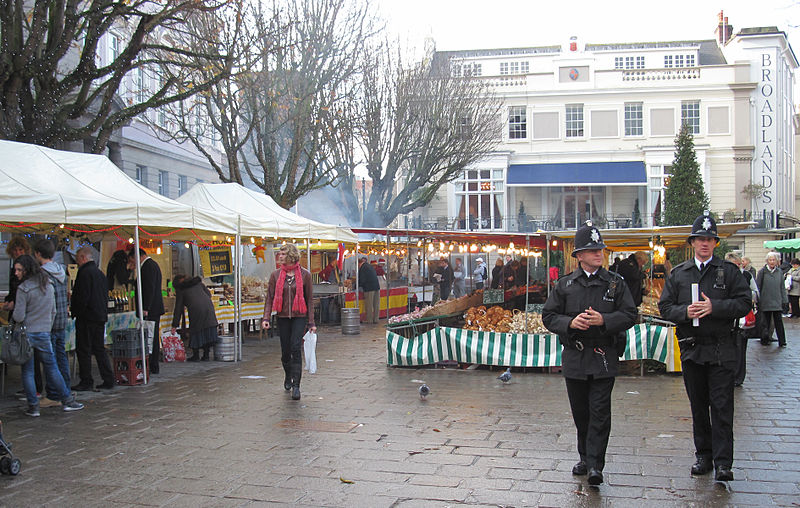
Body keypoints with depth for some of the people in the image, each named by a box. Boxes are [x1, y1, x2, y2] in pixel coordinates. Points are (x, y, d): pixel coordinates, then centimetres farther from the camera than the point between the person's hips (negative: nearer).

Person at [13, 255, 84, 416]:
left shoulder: (23, 289, -14)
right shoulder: (48, 286, 5)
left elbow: (19, 317, -14)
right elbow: (53, 311, 13)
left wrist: (14, 310, 7)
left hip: (27, 334, -5)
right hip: (44, 333, 5)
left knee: (27, 371, 6)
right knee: (51, 367, 14)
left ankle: (33, 406, 8)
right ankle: (67, 400, 16)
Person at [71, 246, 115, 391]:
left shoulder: (84, 272, -13)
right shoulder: (99, 272, 15)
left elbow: (82, 297, -19)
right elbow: (105, 295, 18)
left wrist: (74, 311, -9)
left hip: (87, 318, -9)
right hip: (100, 316, 9)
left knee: (83, 350, -1)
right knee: (99, 349, 11)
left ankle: (86, 381, 3)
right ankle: (108, 380, 10)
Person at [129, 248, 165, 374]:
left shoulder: (148, 266, -13)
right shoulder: (152, 264, 20)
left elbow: (149, 288, -20)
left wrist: (145, 308, -22)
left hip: (150, 310, -11)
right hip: (154, 309, 11)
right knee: (154, 337, 12)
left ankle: (150, 367, -10)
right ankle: (154, 367, 16)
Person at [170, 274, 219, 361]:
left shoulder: (180, 289, 12)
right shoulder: (198, 282, 23)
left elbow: (178, 308, 10)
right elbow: (209, 294, 18)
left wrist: (175, 325, 13)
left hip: (196, 309, -4)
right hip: (208, 306, 4)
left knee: (196, 331, 8)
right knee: (208, 331, 10)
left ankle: (196, 356, 12)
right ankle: (206, 355, 15)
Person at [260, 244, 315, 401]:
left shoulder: (304, 275, -2)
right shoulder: (276, 275, 3)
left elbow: (309, 299, 2)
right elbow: (270, 298, 5)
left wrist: (311, 323, 0)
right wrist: (266, 318, -6)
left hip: (299, 317, -2)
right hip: (283, 317, 2)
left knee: (295, 348, -15)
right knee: (285, 351, 8)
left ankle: (296, 385, -12)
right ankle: (288, 376, 35)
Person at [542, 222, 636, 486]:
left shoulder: (615, 283, 3)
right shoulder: (565, 284, 6)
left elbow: (629, 315, 0)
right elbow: (548, 316, 6)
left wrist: (603, 320, -16)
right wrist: (570, 323, -13)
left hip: (604, 357, -2)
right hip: (574, 356, 2)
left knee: (600, 412, -7)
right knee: (580, 412, 11)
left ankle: (595, 465, -5)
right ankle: (585, 457, 26)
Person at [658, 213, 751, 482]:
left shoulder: (729, 271, 3)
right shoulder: (678, 273, 10)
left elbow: (744, 303, -5)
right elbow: (665, 307, 7)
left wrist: (714, 307, -18)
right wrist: (685, 311, -12)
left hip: (721, 350, -3)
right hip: (691, 348, 3)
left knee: (722, 407, -5)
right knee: (698, 406, 11)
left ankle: (723, 463, -2)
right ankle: (703, 455, 21)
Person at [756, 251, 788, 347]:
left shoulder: (779, 272, 7)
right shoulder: (762, 272, -1)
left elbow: (782, 288, 11)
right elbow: (758, 288, 1)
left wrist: (785, 301, 7)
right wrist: (757, 301, -2)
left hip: (777, 303, 2)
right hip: (765, 302, -2)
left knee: (779, 322, 0)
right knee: (766, 322, 5)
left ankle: (782, 342, 4)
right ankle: (765, 340, 16)